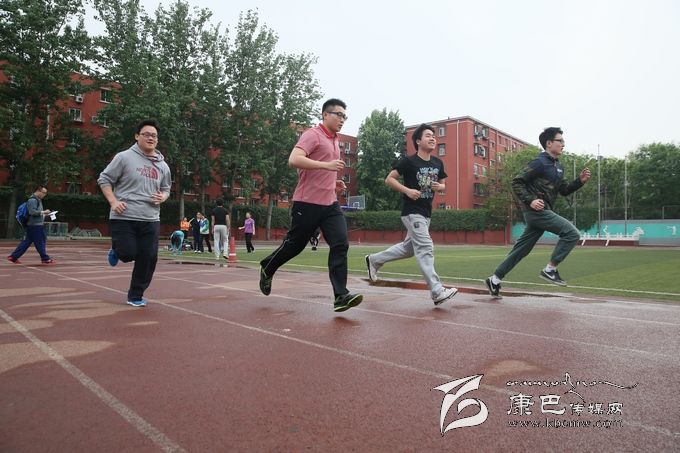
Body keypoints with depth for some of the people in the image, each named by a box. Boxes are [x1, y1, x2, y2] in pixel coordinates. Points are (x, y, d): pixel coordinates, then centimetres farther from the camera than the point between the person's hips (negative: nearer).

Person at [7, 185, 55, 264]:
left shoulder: (38, 200, 19)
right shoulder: (32, 200, -13)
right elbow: (32, 212, -22)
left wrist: (44, 213, 12)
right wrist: (43, 212, -16)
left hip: (37, 225, 10)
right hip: (34, 225, -10)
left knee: (26, 242, 11)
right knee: (39, 243, -4)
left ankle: (13, 257, 15)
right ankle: (45, 259, 2)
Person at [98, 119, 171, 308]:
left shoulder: (163, 166, 10)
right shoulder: (124, 157, -4)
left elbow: (166, 189, 23)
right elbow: (104, 179, 0)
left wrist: (162, 197, -1)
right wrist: (113, 201, -13)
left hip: (150, 220, 4)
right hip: (124, 218, -4)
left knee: (148, 258, 1)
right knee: (128, 253, -8)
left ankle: (136, 295, 19)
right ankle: (117, 251, 32)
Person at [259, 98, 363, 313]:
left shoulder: (334, 141, 19)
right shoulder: (312, 135, -8)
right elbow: (294, 160, -24)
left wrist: (334, 182, 14)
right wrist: (326, 165, -28)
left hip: (330, 204, 7)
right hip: (308, 203, -7)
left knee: (340, 245, -9)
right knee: (294, 244, 7)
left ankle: (341, 297, -11)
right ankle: (267, 269, 35)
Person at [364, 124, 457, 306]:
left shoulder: (438, 163, 9)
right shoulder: (408, 161, -10)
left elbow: (444, 185, 19)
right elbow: (389, 179, -8)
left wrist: (439, 187, -5)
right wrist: (407, 190, -21)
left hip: (426, 212, 8)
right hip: (412, 211, -8)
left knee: (408, 248, 17)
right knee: (426, 248, -15)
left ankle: (374, 260, 34)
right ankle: (437, 292, -15)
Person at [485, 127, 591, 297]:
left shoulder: (558, 166, 19)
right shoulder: (540, 163, -9)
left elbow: (564, 190, 22)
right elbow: (517, 182, -12)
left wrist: (580, 180, 7)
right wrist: (530, 200, -22)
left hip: (543, 212, 9)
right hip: (536, 210, -9)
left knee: (521, 249, 10)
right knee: (572, 233, -14)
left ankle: (495, 280, 16)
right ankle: (550, 270, -6)